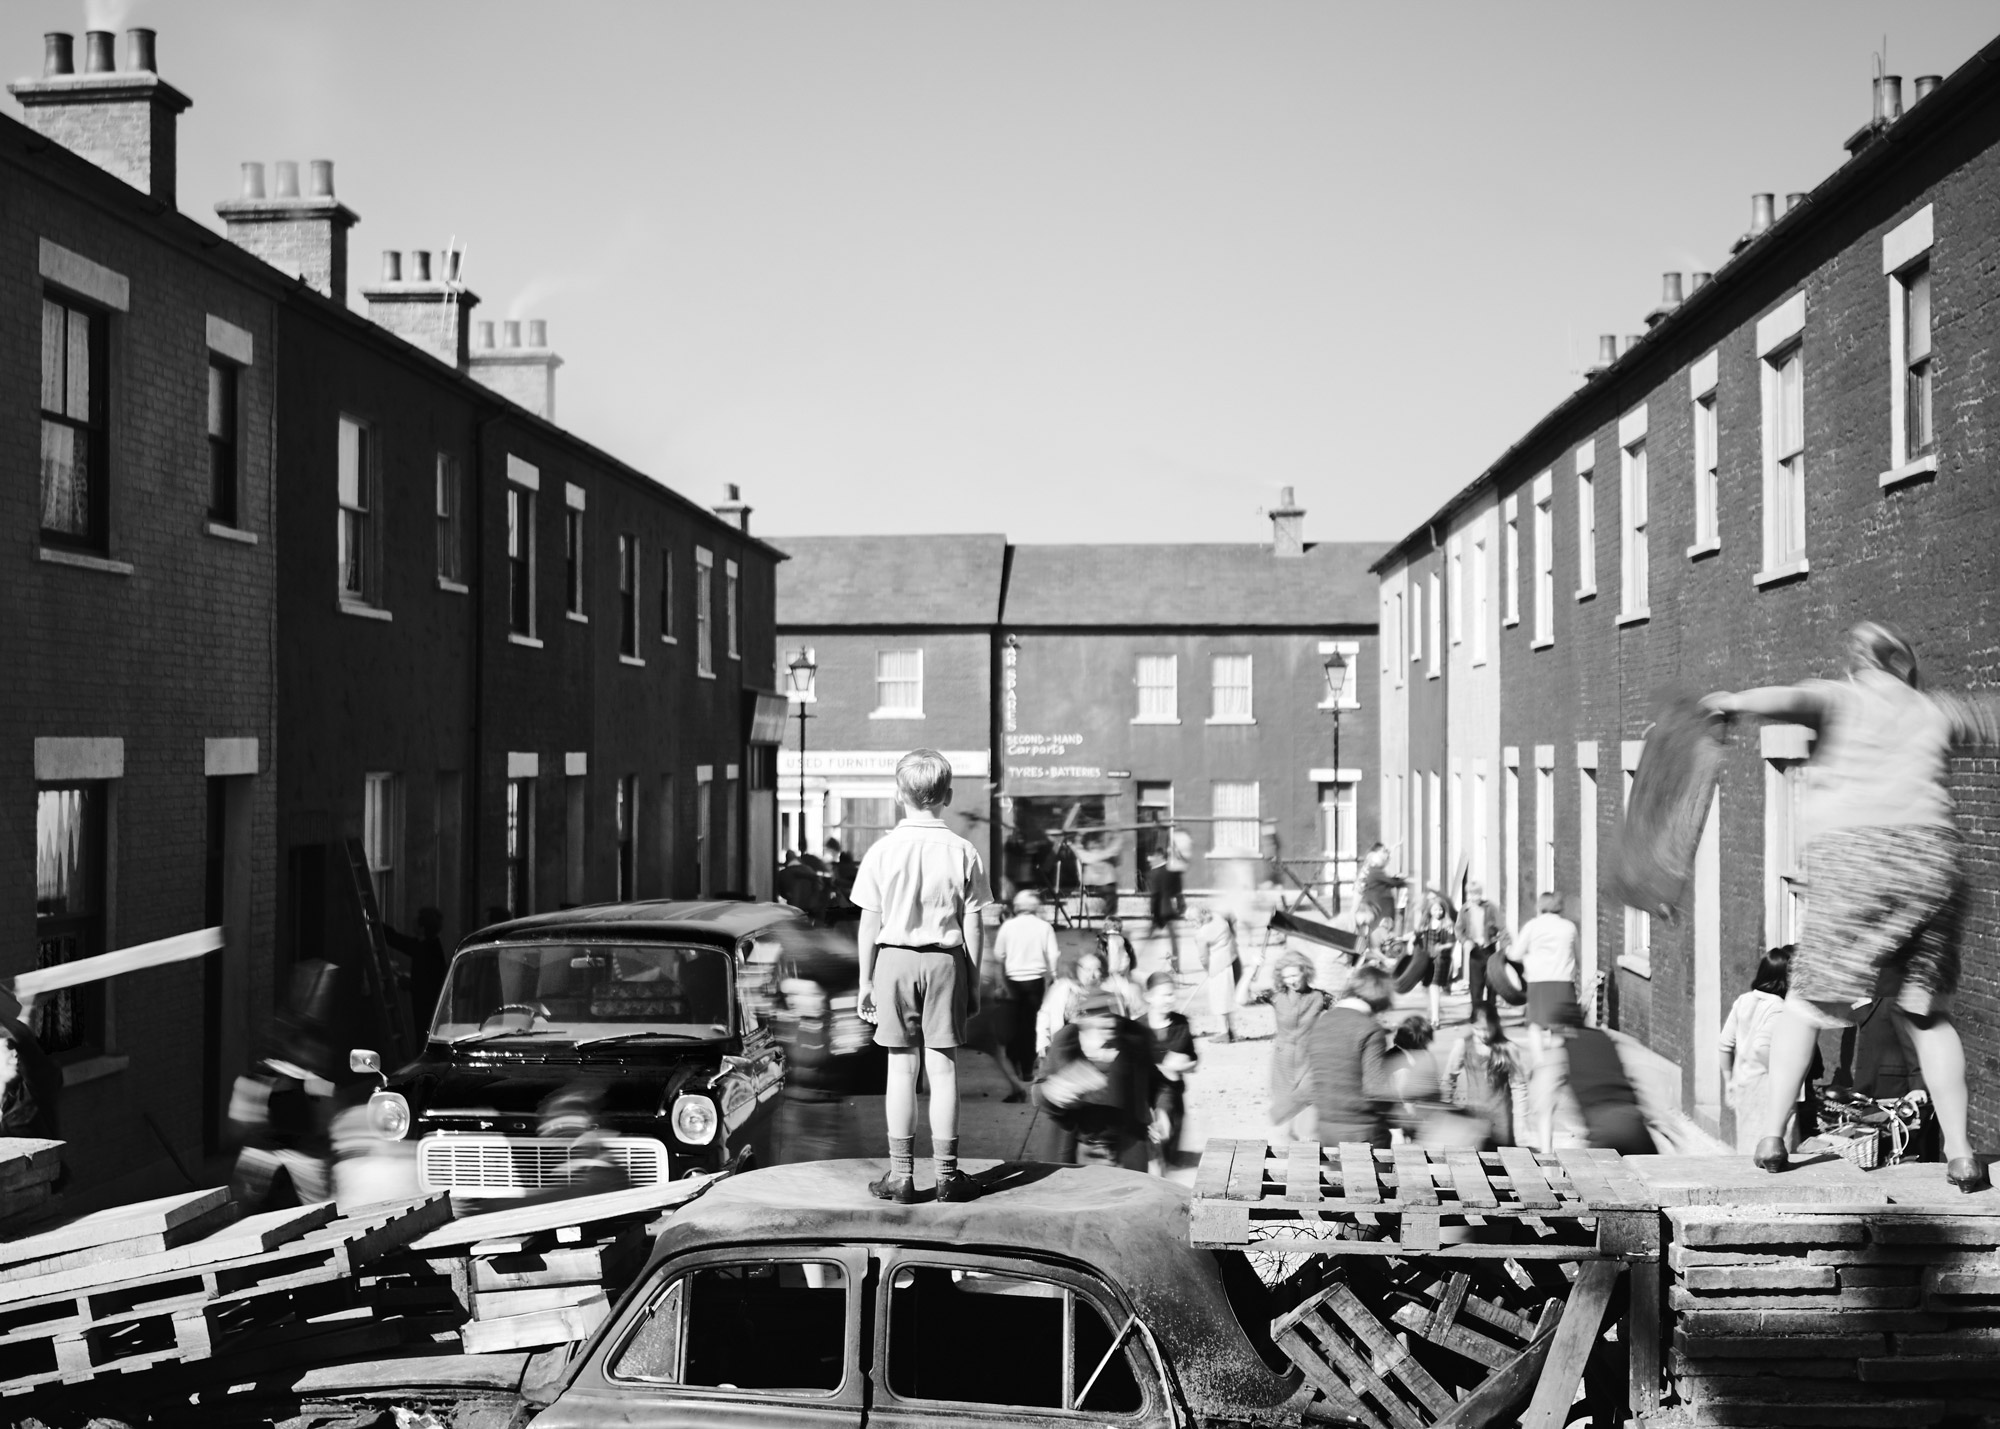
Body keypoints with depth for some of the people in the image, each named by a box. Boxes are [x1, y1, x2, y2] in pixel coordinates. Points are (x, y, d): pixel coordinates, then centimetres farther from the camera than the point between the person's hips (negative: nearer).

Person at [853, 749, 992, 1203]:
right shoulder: (962, 853, -2)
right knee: (943, 1067, 4)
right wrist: (973, 983, 8)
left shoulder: (882, 851, -4)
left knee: (900, 1068, 4)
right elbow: (972, 926, 0)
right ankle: (947, 1174, 9)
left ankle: (901, 1175, 7)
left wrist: (866, 980, 7)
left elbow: (869, 924, -1)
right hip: (945, 962, 0)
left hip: (894, 960, 0)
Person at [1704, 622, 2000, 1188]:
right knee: (1924, 1013, 12)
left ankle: (1771, 1137, 4)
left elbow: (1791, 699, -14)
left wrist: (1737, 701, -29)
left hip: (1851, 859, -3)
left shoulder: (1841, 699, 9)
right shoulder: (1935, 711, 19)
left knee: (1807, 1002, 8)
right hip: (1929, 859, 3)